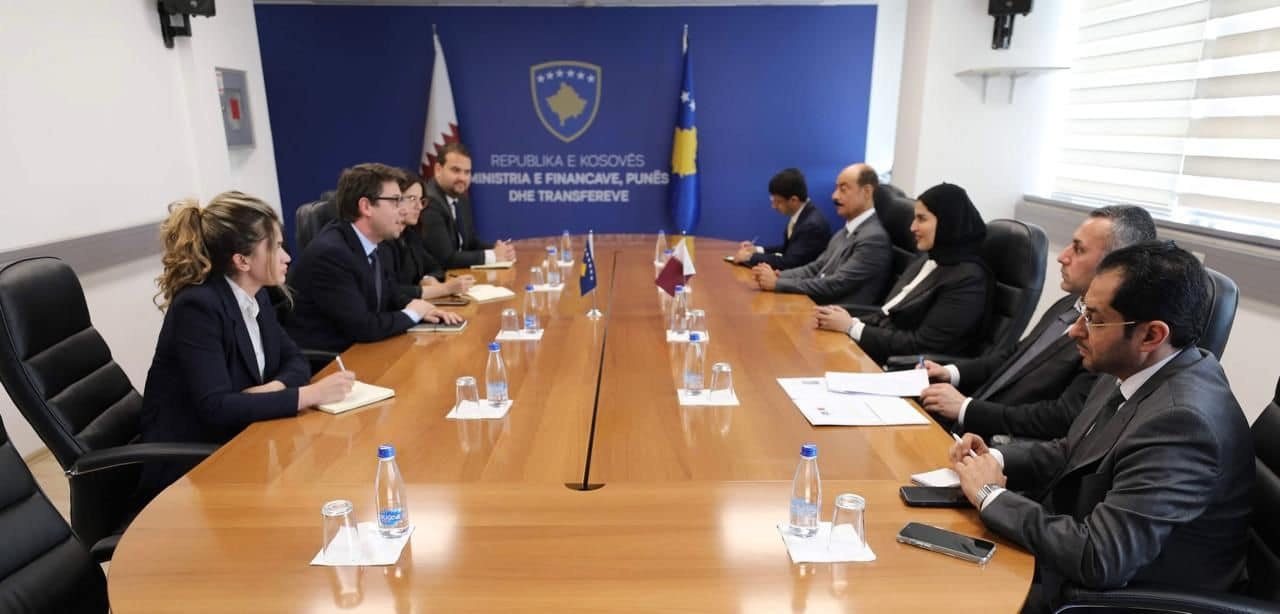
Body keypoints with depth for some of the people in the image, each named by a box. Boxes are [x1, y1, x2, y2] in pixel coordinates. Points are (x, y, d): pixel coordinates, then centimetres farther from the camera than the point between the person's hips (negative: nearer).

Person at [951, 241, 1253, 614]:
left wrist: (991, 494, -21)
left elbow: (1098, 559, -32)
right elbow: (1072, 454, 12)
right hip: (1072, 551, 7)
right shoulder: (1134, 369, -3)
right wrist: (995, 458, -6)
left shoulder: (1181, 419, -31)